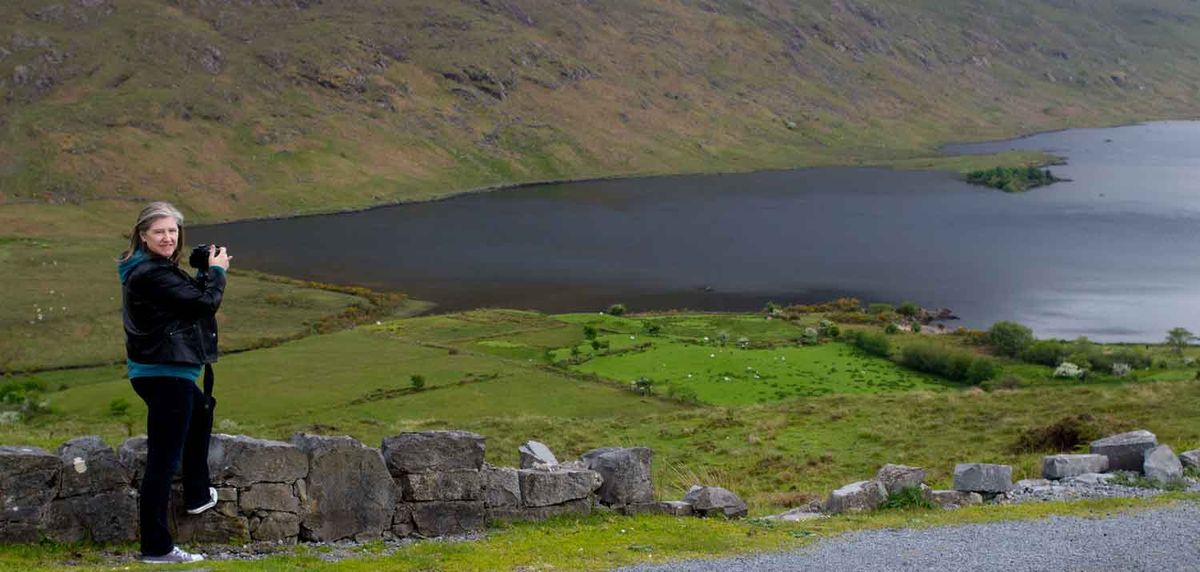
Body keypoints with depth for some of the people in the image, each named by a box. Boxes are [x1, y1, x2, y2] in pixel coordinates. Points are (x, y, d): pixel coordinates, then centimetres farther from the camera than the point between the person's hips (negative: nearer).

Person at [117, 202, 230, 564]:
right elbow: (205, 303, -20)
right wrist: (217, 272, -3)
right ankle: (156, 548, -4)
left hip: (156, 370, 11)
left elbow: (187, 300, 17)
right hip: (165, 374, -11)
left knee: (201, 412, 34)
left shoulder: (148, 269, 10)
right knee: (163, 459, -8)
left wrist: (206, 275, 6)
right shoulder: (152, 274, -22)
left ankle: (197, 496, 45)